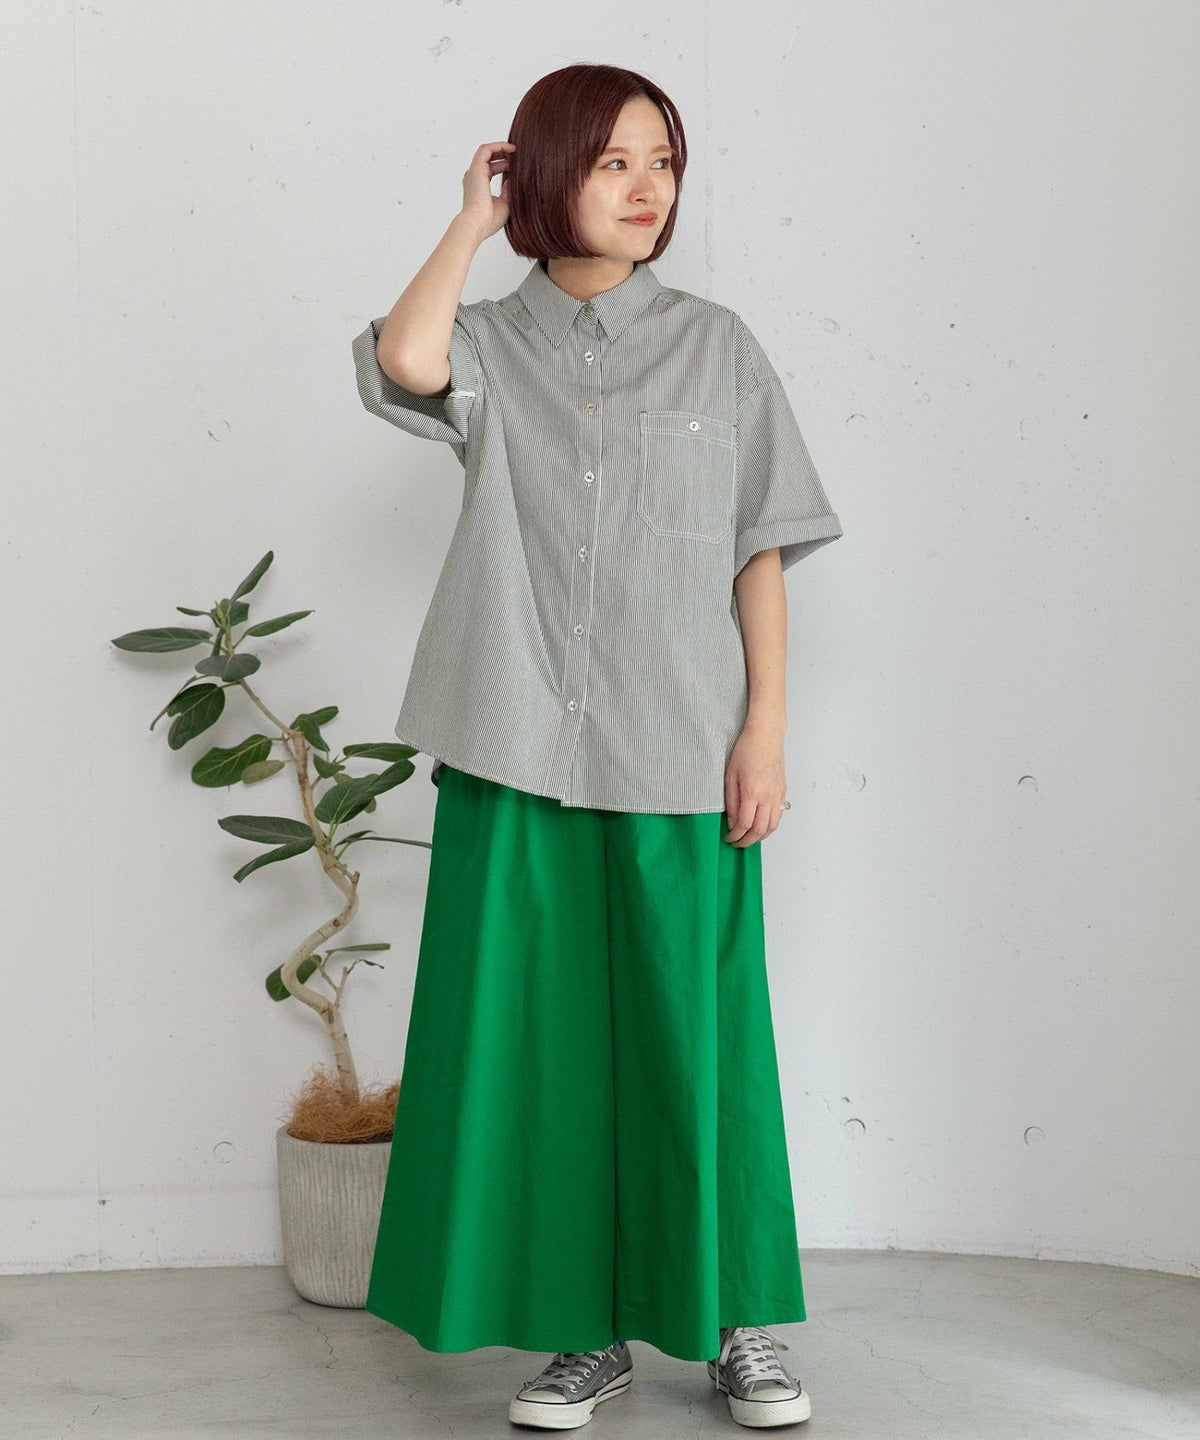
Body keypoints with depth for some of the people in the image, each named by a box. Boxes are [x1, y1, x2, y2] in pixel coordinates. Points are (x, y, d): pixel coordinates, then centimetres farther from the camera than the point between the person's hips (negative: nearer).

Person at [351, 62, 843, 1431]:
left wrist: (765, 726, -4)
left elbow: (761, 551, 4)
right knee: (544, 1039, 5)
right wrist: (473, 217, -2)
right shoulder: (493, 346, 6)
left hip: (681, 756, 0)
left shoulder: (716, 346, 6)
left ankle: (742, 1324, 19)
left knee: (693, 1035, 4)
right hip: (522, 752, 1)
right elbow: (404, 356, -17)